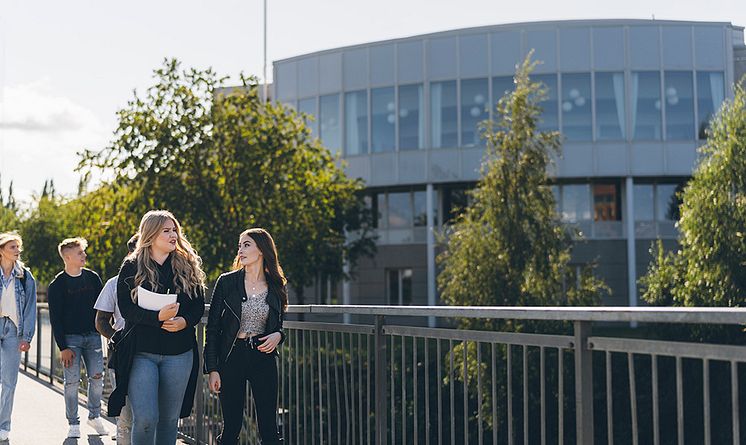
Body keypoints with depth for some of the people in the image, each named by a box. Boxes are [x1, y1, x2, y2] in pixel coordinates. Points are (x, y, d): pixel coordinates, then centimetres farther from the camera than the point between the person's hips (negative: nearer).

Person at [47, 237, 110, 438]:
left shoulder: (92, 277, 7)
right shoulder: (57, 285, -4)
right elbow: (55, 318, -6)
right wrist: (63, 347, -11)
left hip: (93, 336, 3)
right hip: (70, 338, -3)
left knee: (97, 378, 1)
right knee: (72, 382, -4)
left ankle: (94, 416, 18)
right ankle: (73, 424, 6)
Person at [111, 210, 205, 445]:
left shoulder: (189, 266, 10)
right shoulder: (131, 267, 2)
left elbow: (199, 306, 7)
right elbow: (126, 308, -8)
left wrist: (184, 321, -14)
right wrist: (157, 317, -24)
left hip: (179, 354, 3)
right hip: (141, 352, -3)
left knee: (169, 419, 8)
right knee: (145, 419, -14)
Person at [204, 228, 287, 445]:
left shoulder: (277, 287, 6)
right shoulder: (227, 282, -1)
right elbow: (212, 328, -1)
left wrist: (278, 335, -6)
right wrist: (212, 369, -7)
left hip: (263, 358, 1)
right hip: (232, 358, -1)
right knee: (231, 427, 3)